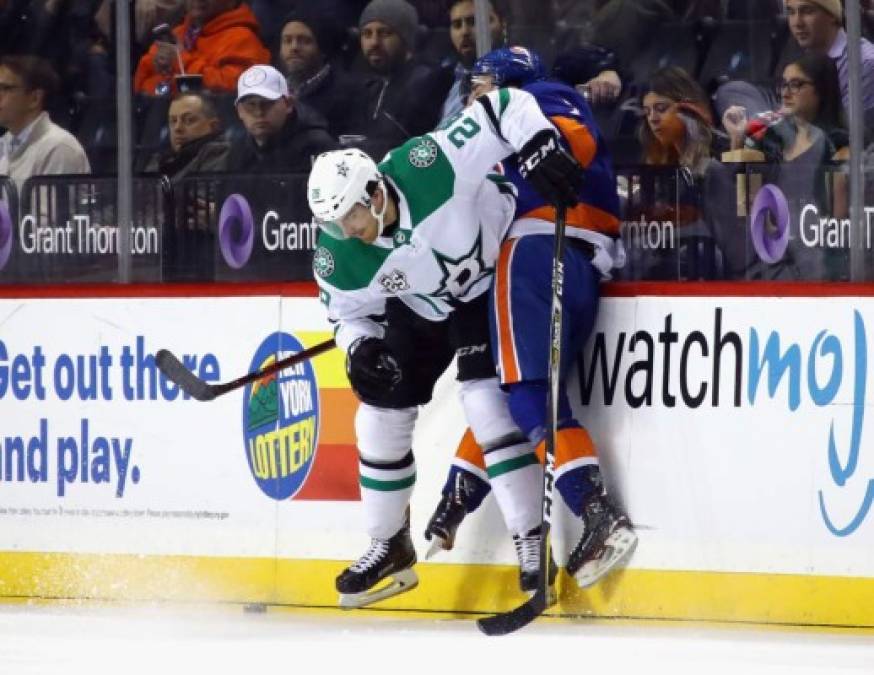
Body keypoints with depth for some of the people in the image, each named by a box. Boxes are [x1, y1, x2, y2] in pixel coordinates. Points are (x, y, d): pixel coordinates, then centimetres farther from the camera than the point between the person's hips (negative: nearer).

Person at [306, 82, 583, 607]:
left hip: (491, 283, -5)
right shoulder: (339, 259, -22)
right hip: (417, 306, 5)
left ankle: (533, 541, -13)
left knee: (487, 402, -20)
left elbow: (503, 109, -31)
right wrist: (361, 347, -24)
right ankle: (389, 545, 26)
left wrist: (540, 150, -41)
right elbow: (350, 313, -4)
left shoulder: (429, 167, -36)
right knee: (382, 415, 6)